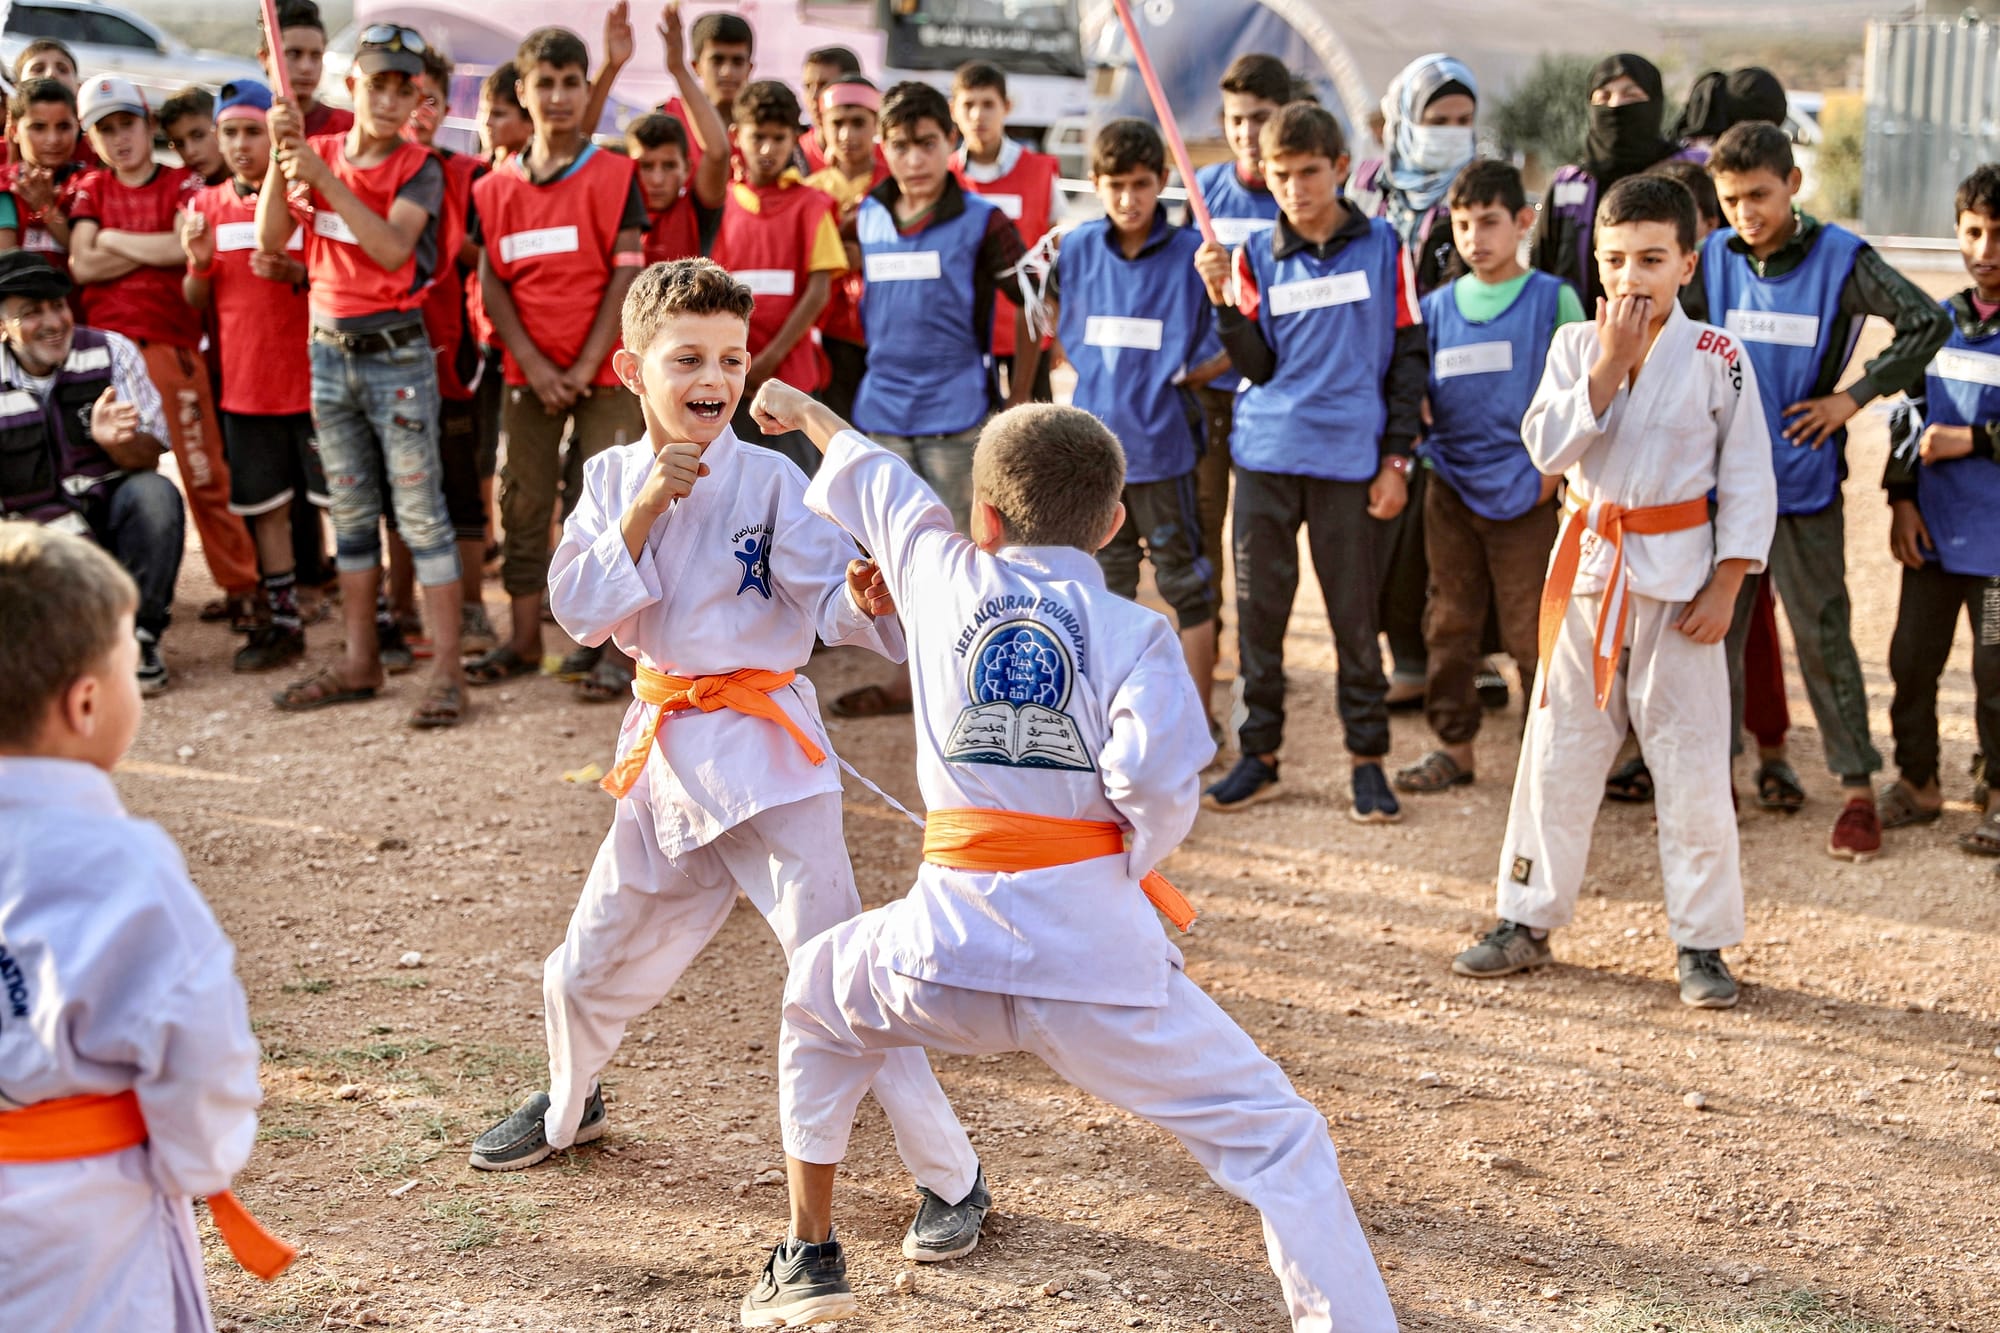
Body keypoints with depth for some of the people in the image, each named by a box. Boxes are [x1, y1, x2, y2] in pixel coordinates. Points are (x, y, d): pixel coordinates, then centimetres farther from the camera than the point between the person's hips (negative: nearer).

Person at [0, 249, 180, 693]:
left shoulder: (112, 352, -5)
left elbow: (149, 457, -7)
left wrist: (114, 441, -30)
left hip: (112, 511, 1)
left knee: (154, 493, -33)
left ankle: (140, 635, -17)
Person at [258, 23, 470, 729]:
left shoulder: (418, 168, -6)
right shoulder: (317, 152, 6)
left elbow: (392, 246, -22)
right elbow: (271, 239, -3)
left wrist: (322, 177, -25)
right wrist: (281, 156, -15)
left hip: (396, 351, -5)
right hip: (328, 348, 5)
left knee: (421, 513, -6)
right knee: (350, 513, 12)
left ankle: (447, 670, -5)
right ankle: (360, 662, 20)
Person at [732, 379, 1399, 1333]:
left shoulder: (947, 580, 9)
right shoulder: (1134, 633, 1)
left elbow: (877, 482, 29)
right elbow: (1156, 781, -16)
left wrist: (806, 412, 49)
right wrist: (1131, 861, 6)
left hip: (949, 942, 3)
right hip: (1094, 949, -3)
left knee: (820, 997, 34)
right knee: (1275, 1140, 3)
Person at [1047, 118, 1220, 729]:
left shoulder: (1192, 253, -8)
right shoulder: (1077, 249, 2)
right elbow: (1056, 316, 19)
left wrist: (1194, 375, -10)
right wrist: (1101, 378, 9)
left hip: (1161, 443, -4)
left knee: (1184, 581, 3)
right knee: (1108, 580, 13)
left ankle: (1200, 717, 12)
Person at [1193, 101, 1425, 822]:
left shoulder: (1382, 247, 3)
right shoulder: (1256, 256, 7)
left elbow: (1408, 356, 5)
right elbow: (1257, 365, 3)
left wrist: (1397, 457, 0)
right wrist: (1224, 299, -12)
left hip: (1351, 458, -2)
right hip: (1266, 455, 2)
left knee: (1356, 612, 3)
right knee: (1258, 608, 5)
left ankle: (1368, 756, 14)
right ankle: (1258, 753, 15)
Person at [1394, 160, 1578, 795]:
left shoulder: (1553, 299, -1)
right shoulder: (1437, 307, 10)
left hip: (1524, 491, -4)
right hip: (1451, 486, 4)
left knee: (1532, 631, -2)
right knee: (1449, 624, 10)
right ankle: (1453, 745, 20)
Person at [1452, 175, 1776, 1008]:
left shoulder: (1717, 358, -5)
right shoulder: (1575, 346, 2)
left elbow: (1748, 479, -3)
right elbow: (1547, 446, -11)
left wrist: (1726, 586, -8)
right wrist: (1610, 364, -17)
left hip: (1678, 576, -2)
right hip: (1587, 567, 3)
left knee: (1692, 765, 1)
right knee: (1556, 752, 10)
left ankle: (1702, 941, 13)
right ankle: (1527, 921, 22)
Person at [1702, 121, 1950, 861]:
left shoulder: (1841, 258, -8)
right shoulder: (1713, 257, 1)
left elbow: (1928, 322, -8)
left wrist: (1854, 396, -9)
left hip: (1803, 480, -3)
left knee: (1822, 633, 0)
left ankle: (1858, 786, 8)